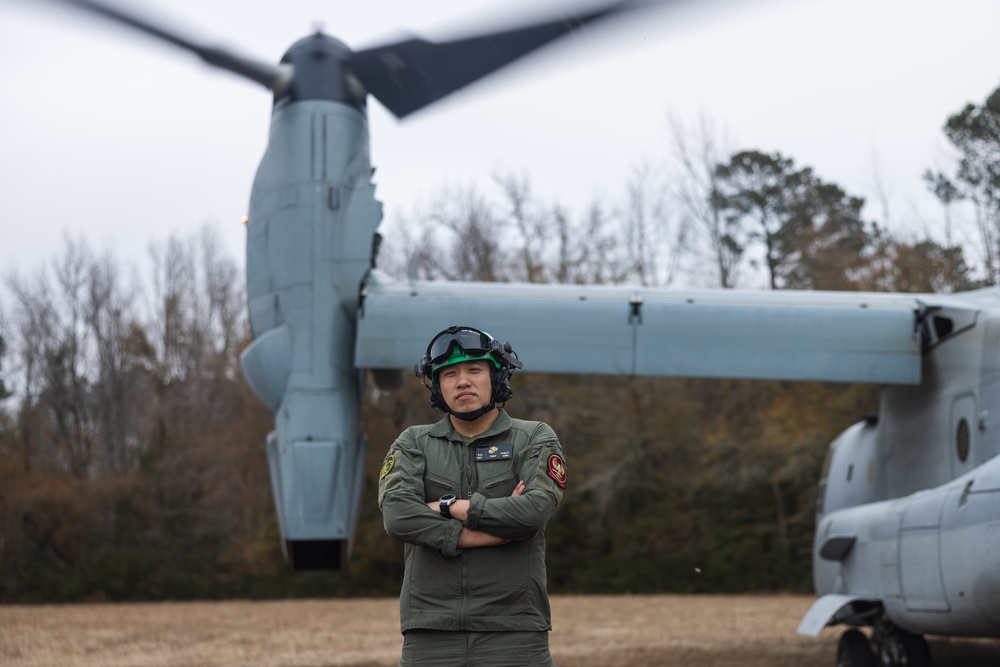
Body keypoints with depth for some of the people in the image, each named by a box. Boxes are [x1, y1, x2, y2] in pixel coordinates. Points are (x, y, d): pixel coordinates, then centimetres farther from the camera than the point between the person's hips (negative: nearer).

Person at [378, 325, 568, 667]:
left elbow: (534, 511, -13)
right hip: (431, 635, 1)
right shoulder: (414, 444, 10)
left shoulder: (535, 440, 6)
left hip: (513, 636, -1)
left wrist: (450, 507, -6)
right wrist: (496, 530, -11)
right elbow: (398, 516, -9)